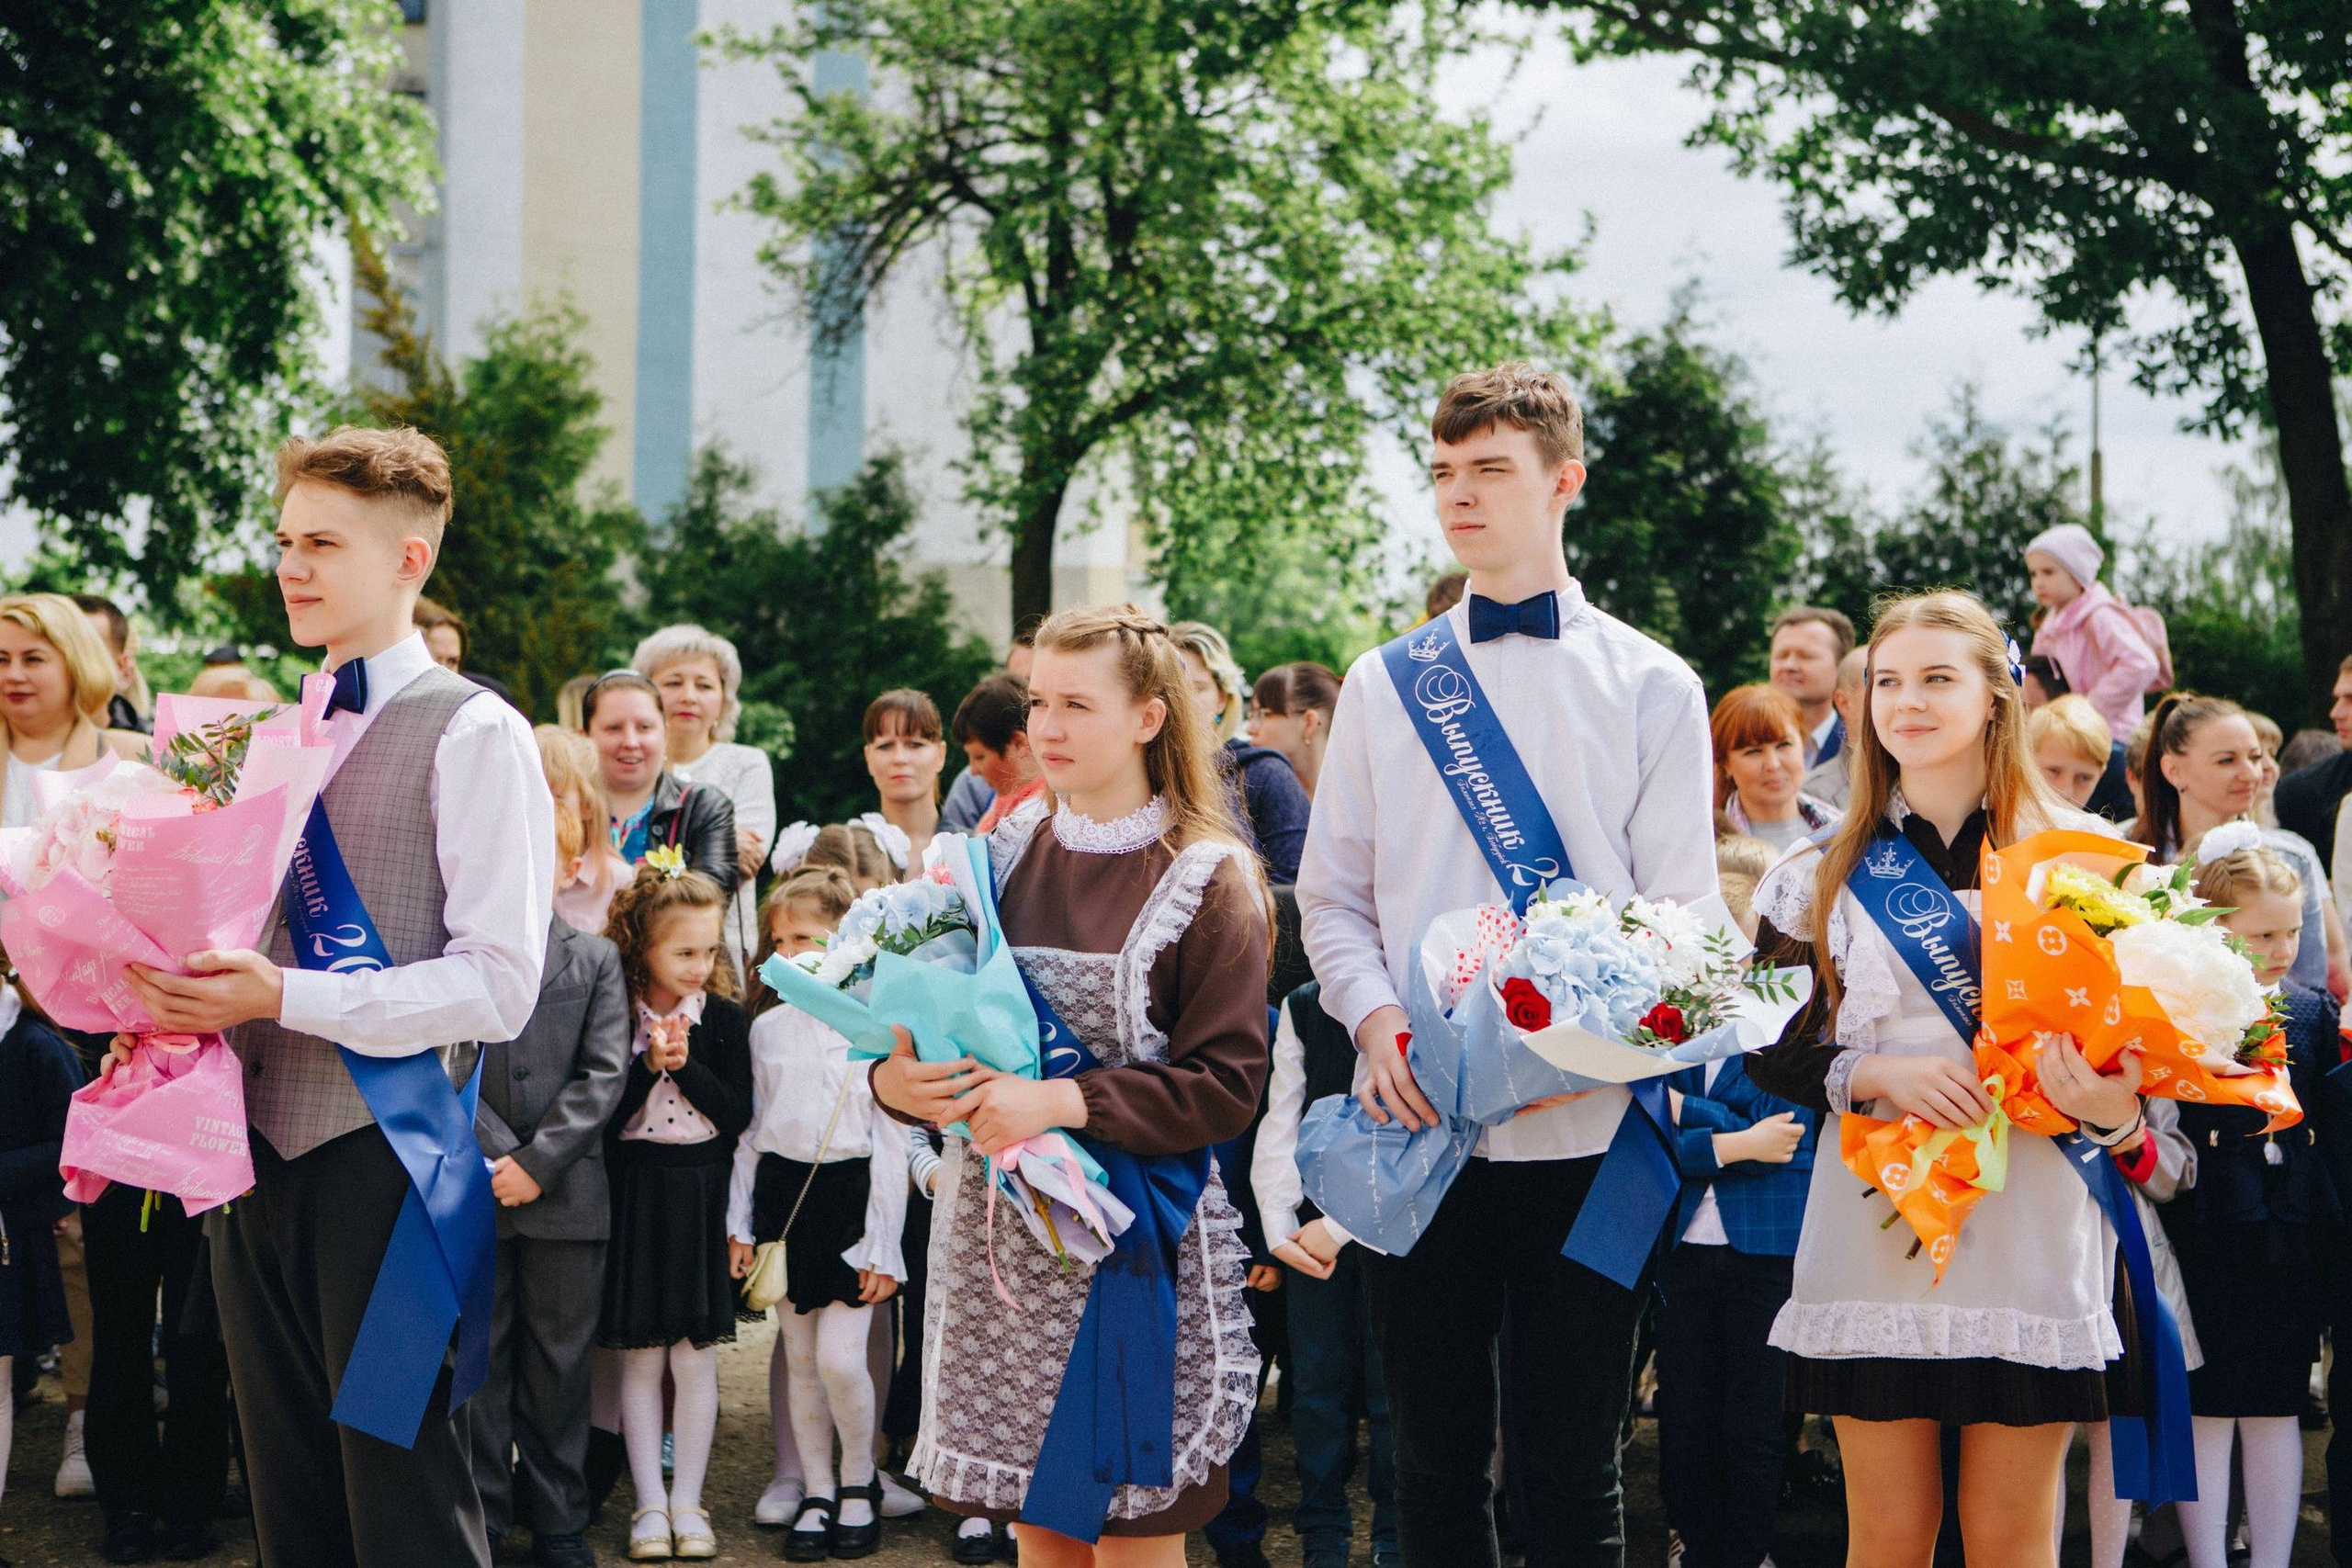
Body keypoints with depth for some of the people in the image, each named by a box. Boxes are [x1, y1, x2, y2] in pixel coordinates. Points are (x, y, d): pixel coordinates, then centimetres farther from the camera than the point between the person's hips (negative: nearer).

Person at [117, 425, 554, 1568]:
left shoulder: (472, 733, -9)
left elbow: (499, 985, -16)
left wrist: (282, 998, -21)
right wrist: (195, 1004, 2)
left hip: (379, 1160, -7)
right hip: (258, 1142, 7)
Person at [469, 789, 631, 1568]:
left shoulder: (596, 959, 6)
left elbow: (604, 1074, -1)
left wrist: (539, 1162, -11)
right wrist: (494, 1155, -14)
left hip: (566, 1192, 1)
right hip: (472, 1189, -1)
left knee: (560, 1360, 8)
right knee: (478, 1357, 6)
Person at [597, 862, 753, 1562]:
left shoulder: (724, 1018, 1)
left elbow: (737, 1113, -3)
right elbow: (603, 1117, -7)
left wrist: (686, 1065, -13)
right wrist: (649, 1064, -18)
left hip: (701, 1196, 1)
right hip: (636, 1195, -1)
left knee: (695, 1360, 4)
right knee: (640, 1360, 4)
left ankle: (686, 1501, 14)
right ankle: (649, 1504, 12)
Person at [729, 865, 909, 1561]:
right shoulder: (767, 1027, 8)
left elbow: (890, 1138, -5)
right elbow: (751, 1130, 14)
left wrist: (882, 1246, -7)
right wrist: (739, 1223, 8)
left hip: (850, 1194, -4)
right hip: (783, 1191, 4)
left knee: (840, 1357, -10)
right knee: (799, 1360, 8)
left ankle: (860, 1483, 12)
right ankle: (816, 1491, 21)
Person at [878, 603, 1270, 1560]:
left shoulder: (1205, 880, -6)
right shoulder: (1005, 855, 8)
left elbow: (1226, 1086, -12)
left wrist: (1067, 1102, -21)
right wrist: (895, 1079, -11)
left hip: (1134, 1240, -4)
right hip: (1004, 1231, 4)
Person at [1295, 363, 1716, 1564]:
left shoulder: (1649, 687, 4)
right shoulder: (1384, 684, 10)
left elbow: (1682, 913, 1)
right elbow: (1332, 898, 11)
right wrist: (1375, 1019, -9)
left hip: (1583, 1130, -2)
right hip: (1417, 1128, 2)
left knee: (1571, 1465, 4)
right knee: (1435, 1455, 10)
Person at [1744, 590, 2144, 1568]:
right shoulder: (1825, 873, 8)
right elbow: (1766, 1053, 6)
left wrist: (2113, 1111, -16)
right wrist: (1873, 1075, -13)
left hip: (2029, 1220, -1)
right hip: (1874, 1219, 1)